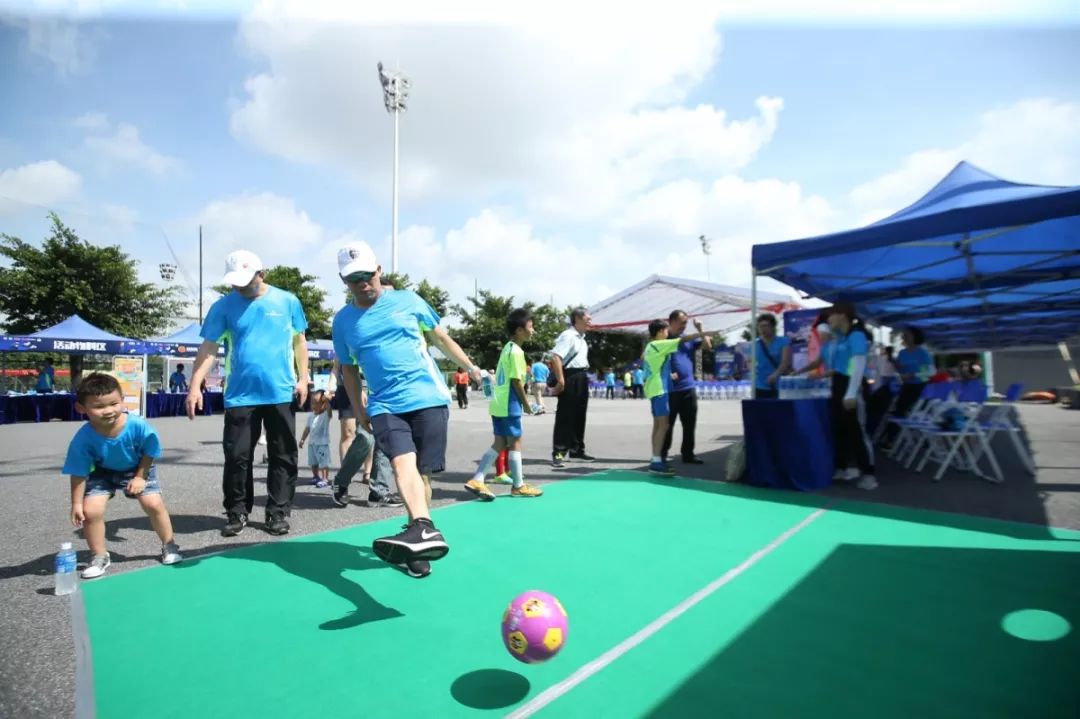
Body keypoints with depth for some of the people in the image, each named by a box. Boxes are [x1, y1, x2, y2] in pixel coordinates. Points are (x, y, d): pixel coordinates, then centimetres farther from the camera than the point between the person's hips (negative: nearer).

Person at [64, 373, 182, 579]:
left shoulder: (138, 425, -34)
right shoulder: (82, 438, -30)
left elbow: (149, 452, -15)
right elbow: (78, 473, -17)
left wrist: (140, 477, -14)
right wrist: (76, 503, -14)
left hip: (138, 468, -1)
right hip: (103, 472, 1)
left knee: (154, 504, -10)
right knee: (91, 510, -11)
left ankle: (169, 545, 12)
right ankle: (99, 556, 14)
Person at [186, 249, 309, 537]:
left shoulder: (287, 301, 1)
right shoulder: (223, 306, 1)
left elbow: (299, 342, 8)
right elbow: (208, 348, -3)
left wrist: (303, 378, 1)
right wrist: (195, 387, -13)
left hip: (282, 394, 0)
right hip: (240, 396, 0)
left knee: (283, 456, 6)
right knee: (237, 456, 4)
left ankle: (278, 512, 18)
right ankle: (237, 512, 21)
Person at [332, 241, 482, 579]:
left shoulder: (407, 300, 7)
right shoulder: (342, 321, 10)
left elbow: (440, 338, 17)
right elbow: (348, 368, 21)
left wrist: (471, 367, 18)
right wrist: (358, 408, 16)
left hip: (429, 398, 0)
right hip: (385, 405, 1)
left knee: (421, 471, -1)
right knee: (403, 463, -25)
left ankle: (417, 531, 16)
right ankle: (425, 530, -41)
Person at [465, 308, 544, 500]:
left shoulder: (507, 348, 14)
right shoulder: (516, 351, -15)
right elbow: (516, 382, -17)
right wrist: (526, 404, -8)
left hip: (498, 403, 9)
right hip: (510, 405, -9)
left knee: (500, 444, 11)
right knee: (515, 443, 2)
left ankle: (477, 480, 7)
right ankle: (519, 486, 13)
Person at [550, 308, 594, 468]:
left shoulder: (582, 338, 18)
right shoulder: (568, 336, -13)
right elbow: (556, 357, -24)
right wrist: (560, 380, -26)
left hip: (582, 378, 10)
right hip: (570, 378, -10)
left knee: (579, 416, 15)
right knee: (565, 416, -7)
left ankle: (577, 450, 25)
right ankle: (558, 453, -2)